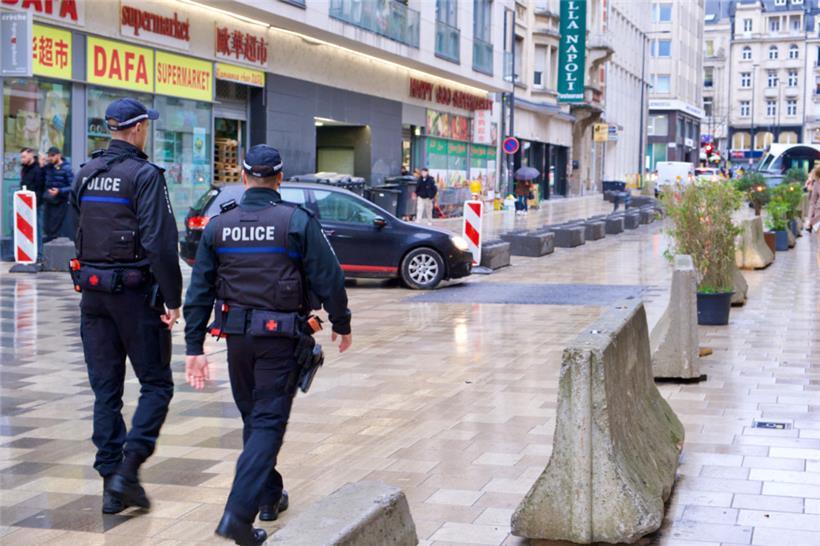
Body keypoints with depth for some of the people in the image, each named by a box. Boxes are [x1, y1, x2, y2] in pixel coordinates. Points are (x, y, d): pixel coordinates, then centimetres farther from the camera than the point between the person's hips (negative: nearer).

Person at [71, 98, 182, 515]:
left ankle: (112, 486, 11)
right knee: (156, 384, 5)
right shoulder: (144, 175, -12)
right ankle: (127, 469, -8)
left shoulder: (85, 175, 9)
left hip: (93, 290, 6)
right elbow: (159, 243, -18)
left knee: (105, 390, 10)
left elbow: (80, 232, 15)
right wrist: (173, 299, -15)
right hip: (134, 292, -6)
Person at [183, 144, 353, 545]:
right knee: (268, 422, -2)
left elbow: (199, 290, 3)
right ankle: (238, 513, -14)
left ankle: (268, 497, 33)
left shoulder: (219, 225, 3)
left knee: (253, 418, 20)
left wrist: (194, 348, 7)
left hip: (237, 335, 4)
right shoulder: (297, 221, -9)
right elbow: (328, 279, -8)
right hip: (281, 337, -4)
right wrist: (342, 324, 7)